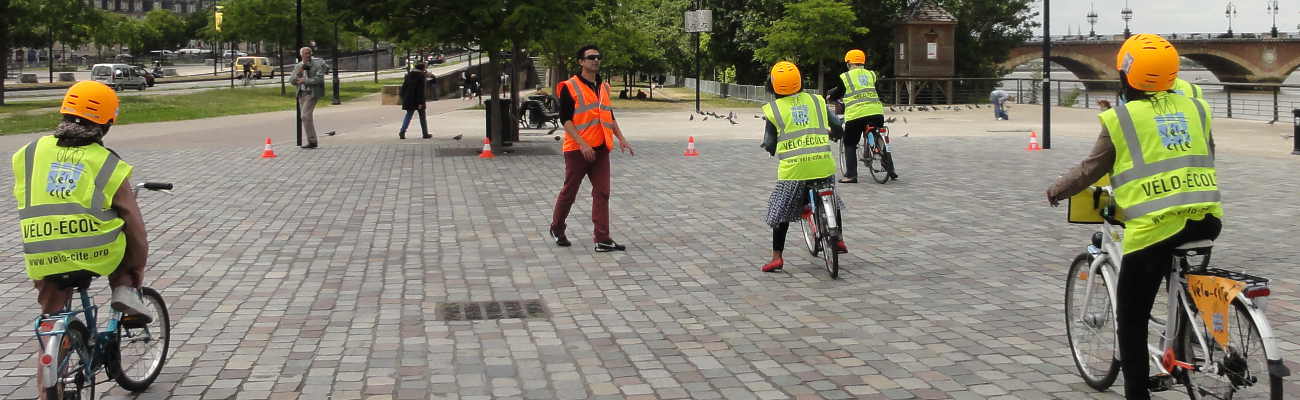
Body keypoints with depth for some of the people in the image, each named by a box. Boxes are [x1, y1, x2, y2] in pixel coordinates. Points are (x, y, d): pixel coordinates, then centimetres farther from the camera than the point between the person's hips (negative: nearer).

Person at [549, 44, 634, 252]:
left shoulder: (603, 86, 13)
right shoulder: (570, 87, -8)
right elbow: (565, 119, -12)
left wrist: (621, 138, 11)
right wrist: (582, 144, -20)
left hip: (600, 149, 6)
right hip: (577, 149, -5)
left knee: (602, 193, 0)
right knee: (569, 191, 6)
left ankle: (603, 239, 0)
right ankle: (556, 229, 27)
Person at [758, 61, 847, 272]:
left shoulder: (773, 109, 0)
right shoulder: (817, 101, 7)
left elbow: (770, 145, 2)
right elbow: (838, 127, 12)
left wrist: (770, 147, 25)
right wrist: (833, 136, 34)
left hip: (792, 168, -2)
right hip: (824, 163, 3)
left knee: (781, 210, 10)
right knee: (832, 202, 28)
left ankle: (776, 256, 5)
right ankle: (838, 241, 33)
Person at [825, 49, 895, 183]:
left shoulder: (845, 77, 5)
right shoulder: (871, 74, 15)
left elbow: (836, 93, 11)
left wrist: (829, 97, 34)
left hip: (855, 114, -3)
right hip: (876, 112, 3)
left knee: (850, 144, 10)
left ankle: (851, 175, 2)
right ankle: (890, 170, 17)